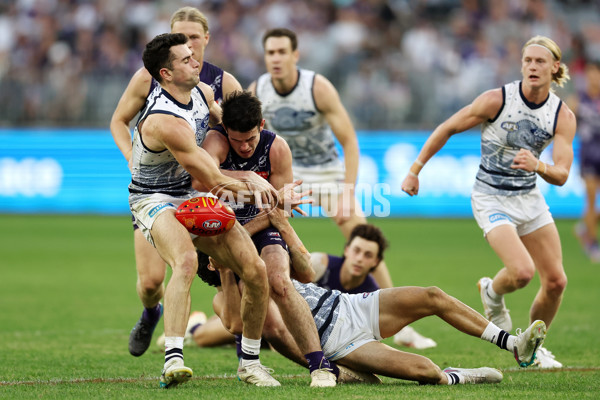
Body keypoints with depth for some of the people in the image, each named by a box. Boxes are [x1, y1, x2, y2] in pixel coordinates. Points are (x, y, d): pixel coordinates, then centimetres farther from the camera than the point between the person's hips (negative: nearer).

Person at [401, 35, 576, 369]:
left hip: (530, 198, 5)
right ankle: (493, 293, 12)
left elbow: (562, 175, -14)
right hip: (491, 199, -4)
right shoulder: (497, 100, -17)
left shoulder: (564, 116, -7)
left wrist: (539, 166, -36)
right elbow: (447, 129, -6)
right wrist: (415, 170, -4)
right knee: (522, 272, -24)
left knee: (556, 281, 0)